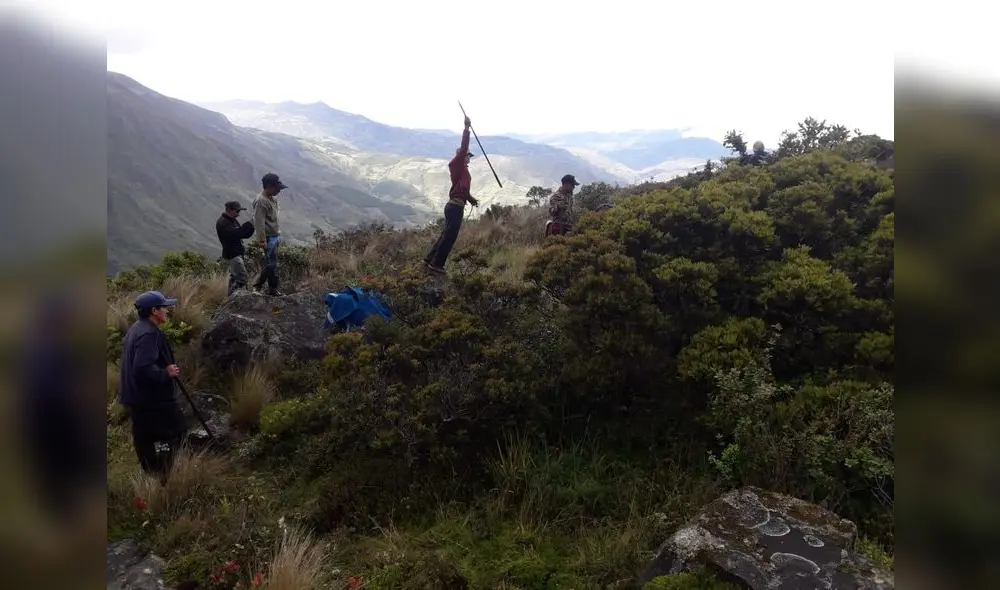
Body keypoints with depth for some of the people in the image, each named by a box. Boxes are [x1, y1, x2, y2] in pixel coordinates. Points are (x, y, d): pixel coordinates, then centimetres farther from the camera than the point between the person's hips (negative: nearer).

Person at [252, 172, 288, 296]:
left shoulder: (272, 198, 10)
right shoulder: (261, 201, -20)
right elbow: (259, 223, -23)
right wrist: (262, 240, -25)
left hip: (274, 236, 10)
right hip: (269, 238, -10)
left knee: (270, 263, 15)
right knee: (271, 264, -2)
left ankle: (258, 285, 24)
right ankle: (273, 289, 8)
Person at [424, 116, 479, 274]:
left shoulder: (462, 169, 21)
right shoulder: (457, 165, -7)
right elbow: (463, 148, -19)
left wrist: (471, 199, 18)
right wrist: (466, 128, -19)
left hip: (455, 206, 10)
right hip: (455, 206, -10)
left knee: (446, 234, 15)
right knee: (449, 236, -6)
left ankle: (430, 259, 21)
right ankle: (436, 264, -1)